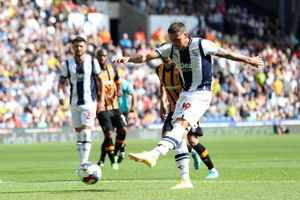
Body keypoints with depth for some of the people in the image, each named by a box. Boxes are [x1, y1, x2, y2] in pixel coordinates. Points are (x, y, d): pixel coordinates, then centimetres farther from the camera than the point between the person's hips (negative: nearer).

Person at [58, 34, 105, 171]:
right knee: (78, 133, 8)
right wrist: (61, 95, -12)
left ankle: (84, 163, -16)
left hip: (89, 102, -3)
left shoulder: (92, 61, -2)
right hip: (74, 103, 3)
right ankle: (82, 163, 15)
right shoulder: (67, 64, 3)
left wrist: (101, 100, 1)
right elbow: (62, 81, 8)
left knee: (86, 132, -15)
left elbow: (100, 80, 5)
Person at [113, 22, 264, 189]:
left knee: (180, 125, -25)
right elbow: (147, 56, -8)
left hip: (201, 93, -7)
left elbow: (226, 54, 1)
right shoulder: (171, 49, 2)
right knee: (179, 136, -1)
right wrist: (128, 59, -27)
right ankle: (185, 180, 3)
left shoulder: (202, 45, -12)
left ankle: (153, 156, -43)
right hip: (185, 94, 7)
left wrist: (249, 60, 13)